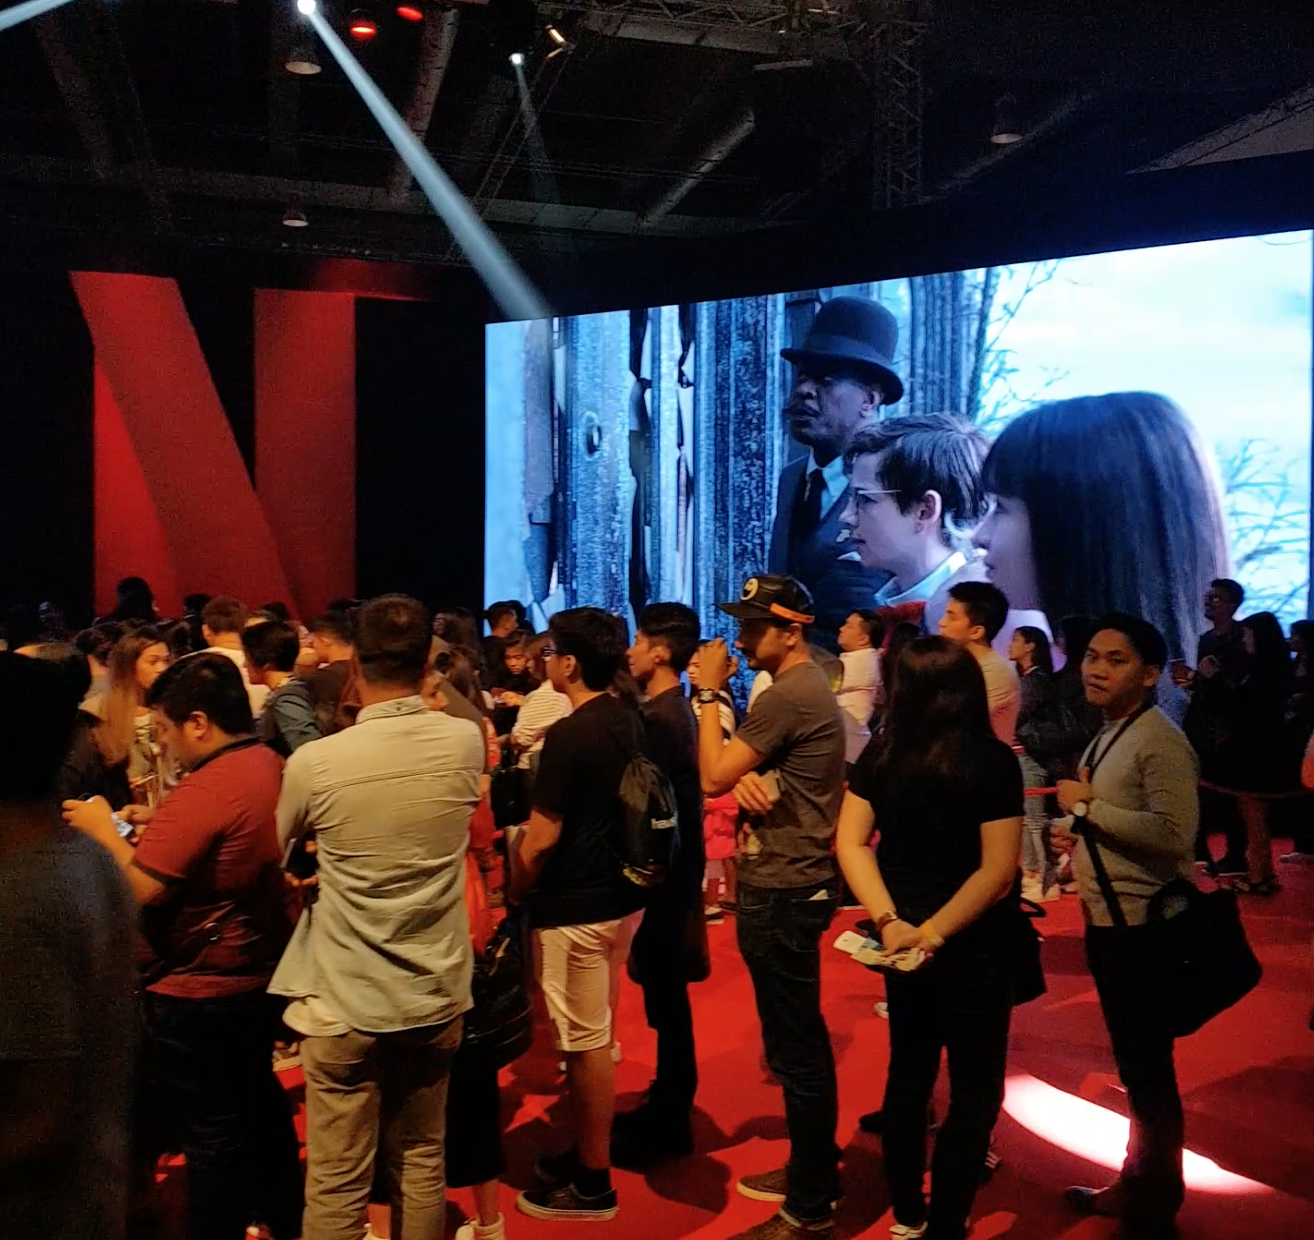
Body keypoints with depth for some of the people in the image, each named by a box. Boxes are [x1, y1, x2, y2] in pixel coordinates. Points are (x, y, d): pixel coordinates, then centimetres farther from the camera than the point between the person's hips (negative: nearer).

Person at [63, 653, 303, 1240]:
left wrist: (103, 829, -11)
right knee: (261, 1107, 24)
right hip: (262, 978, 9)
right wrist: (163, 823, 7)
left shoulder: (203, 791, -26)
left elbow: (142, 890, -26)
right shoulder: (271, 766, 1)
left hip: (197, 998, -9)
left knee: (210, 1134, 7)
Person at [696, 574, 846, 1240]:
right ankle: (816, 1162, 35)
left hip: (783, 892, -11)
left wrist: (709, 693, -12)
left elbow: (712, 777, -20)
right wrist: (749, 780, -12)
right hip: (790, 884, 11)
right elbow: (743, 775, 12)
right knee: (800, 1038, 20)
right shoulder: (805, 687, 13)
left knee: (794, 1046, 0)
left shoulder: (789, 696, -21)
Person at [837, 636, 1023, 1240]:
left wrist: (889, 921, -12)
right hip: (971, 944, -5)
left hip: (902, 936, 5)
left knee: (909, 1069, 19)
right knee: (975, 1086, 11)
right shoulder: (993, 759, -15)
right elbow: (997, 871, -21)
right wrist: (934, 932, -17)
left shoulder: (881, 752, -3)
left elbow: (851, 841, -6)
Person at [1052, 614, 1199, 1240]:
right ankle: (1136, 1183, 37)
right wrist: (1079, 832, 7)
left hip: (1143, 925, -10)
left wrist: (1088, 807, -20)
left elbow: (1175, 835, -28)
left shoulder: (1160, 741, -18)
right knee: (1131, 1061, 21)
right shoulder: (1107, 735, 12)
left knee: (1149, 1067, 4)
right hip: (1107, 918, 10)